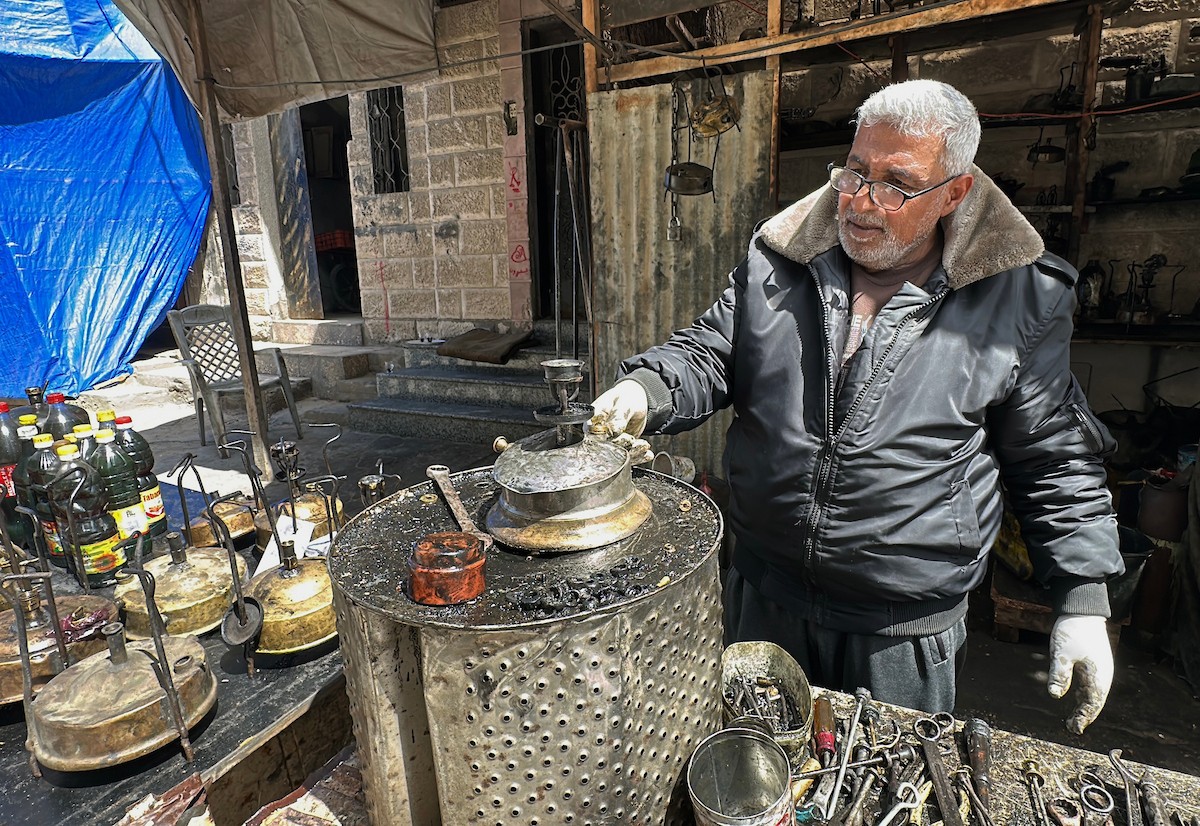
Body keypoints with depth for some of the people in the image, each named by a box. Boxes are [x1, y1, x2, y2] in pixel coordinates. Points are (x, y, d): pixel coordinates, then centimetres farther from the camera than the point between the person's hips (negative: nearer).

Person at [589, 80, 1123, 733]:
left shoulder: (1017, 302, -8)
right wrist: (647, 392, -21)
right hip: (763, 598, 3)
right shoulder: (776, 262, -3)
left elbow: (1054, 460, -1)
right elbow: (707, 354, 0)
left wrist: (1084, 600, -2)